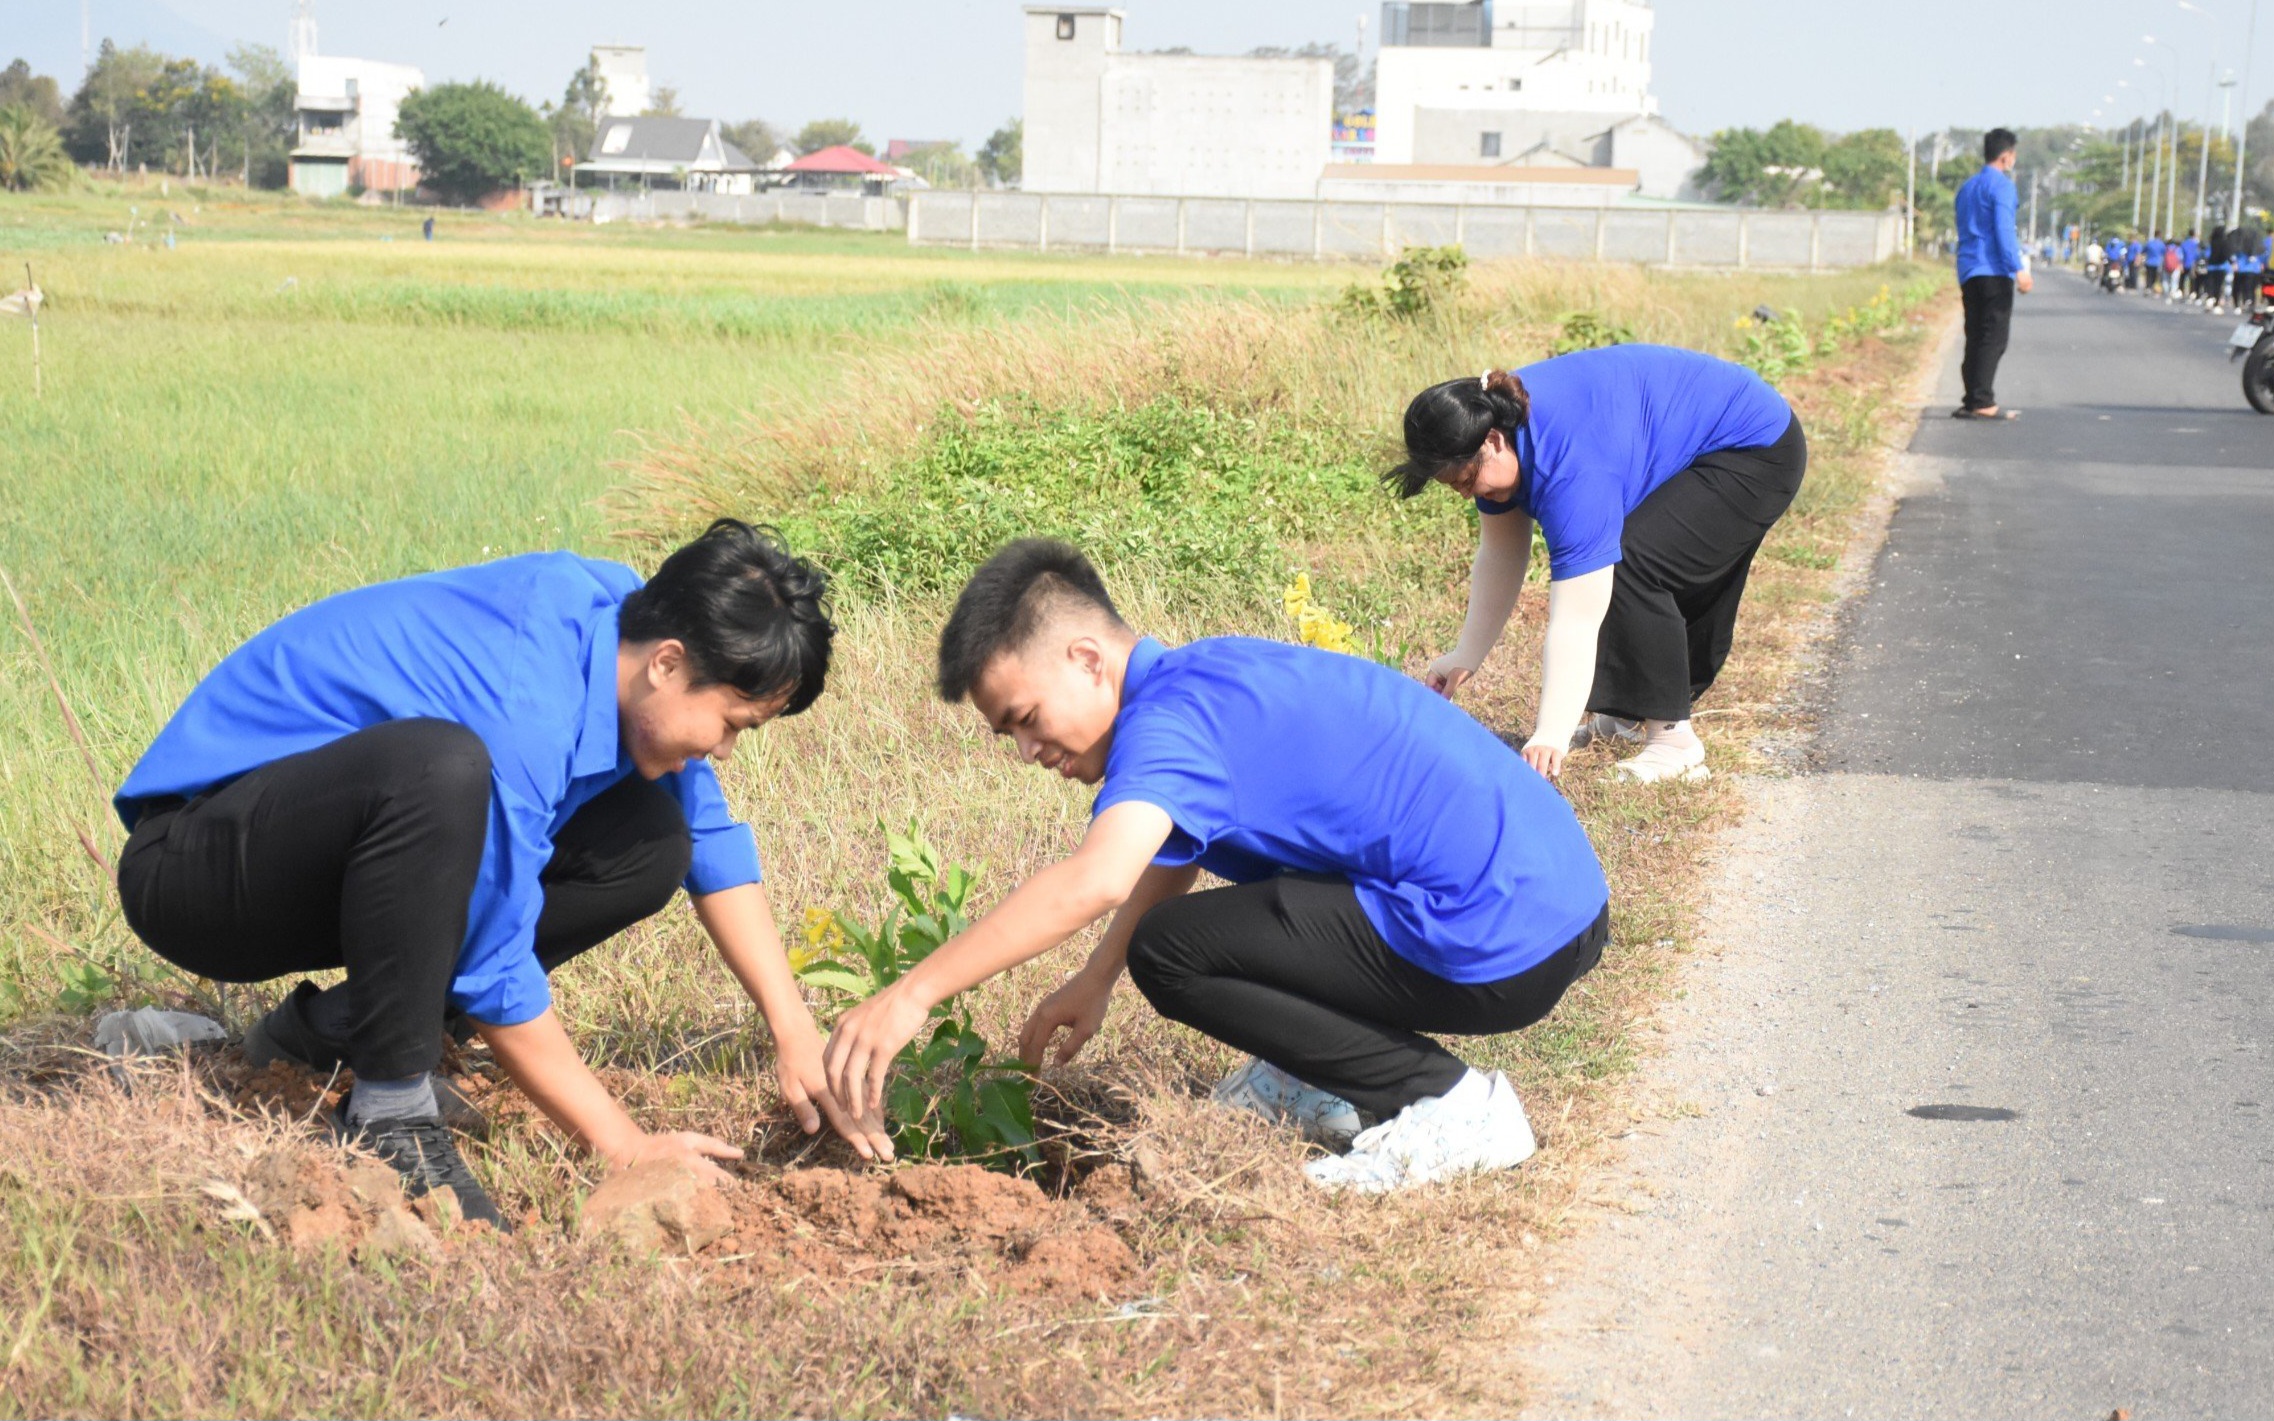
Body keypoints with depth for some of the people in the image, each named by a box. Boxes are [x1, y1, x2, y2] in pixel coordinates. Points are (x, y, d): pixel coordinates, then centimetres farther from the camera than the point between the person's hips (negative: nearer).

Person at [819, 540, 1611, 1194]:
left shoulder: (1170, 717, -16)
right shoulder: (1203, 678, 14)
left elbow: (1094, 882, -32)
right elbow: (1167, 861, 31)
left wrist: (911, 997, -32)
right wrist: (1095, 979, 32)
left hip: (1502, 950, -10)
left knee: (1172, 952, -7)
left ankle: (1446, 1103, -6)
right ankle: (1326, 1078, 19)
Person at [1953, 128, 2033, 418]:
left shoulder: (1967, 187, 20)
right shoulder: (2000, 185, -6)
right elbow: (2003, 229, -16)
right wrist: (2018, 268, -19)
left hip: (1968, 273, 8)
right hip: (1994, 272, -8)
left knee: (1975, 338, 9)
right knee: (1993, 340, -8)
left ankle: (1972, 400, 6)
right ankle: (1982, 402, -13)